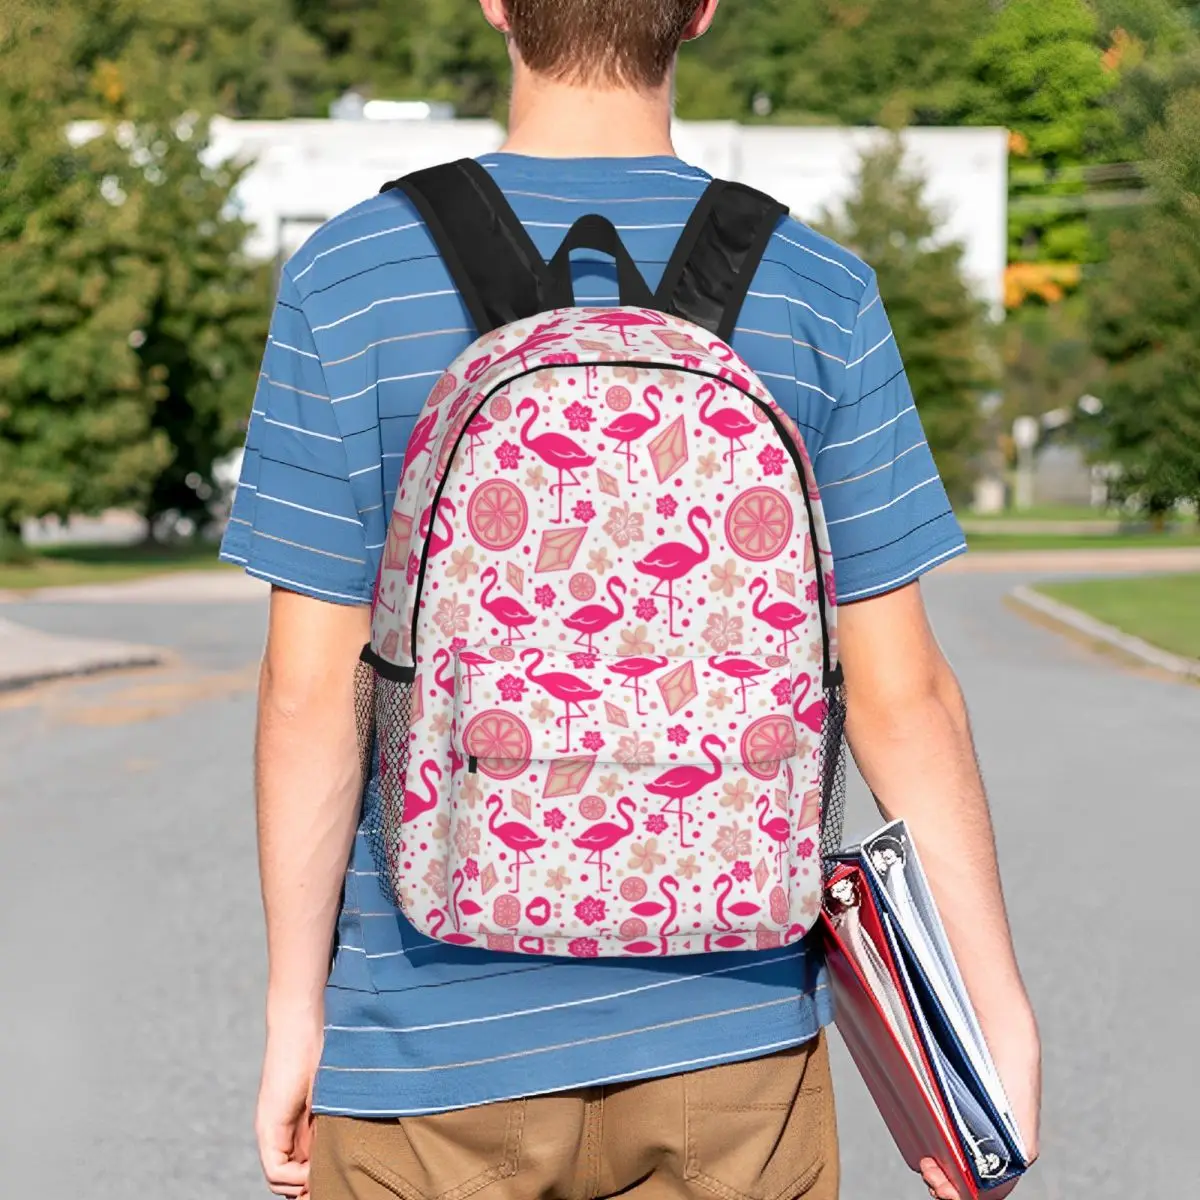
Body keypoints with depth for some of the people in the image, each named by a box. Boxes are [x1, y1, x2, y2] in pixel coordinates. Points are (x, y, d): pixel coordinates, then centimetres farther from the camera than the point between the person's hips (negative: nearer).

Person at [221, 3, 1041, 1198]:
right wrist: (1000, 1010, 3)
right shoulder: (816, 297, -4)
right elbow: (901, 694, -4)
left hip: (438, 1037, -1)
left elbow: (311, 694, -8)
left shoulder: (348, 283, -7)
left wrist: (294, 1009, 1)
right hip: (727, 1034, 1)